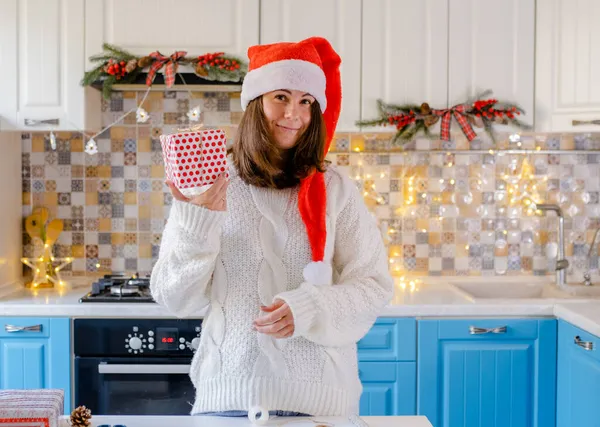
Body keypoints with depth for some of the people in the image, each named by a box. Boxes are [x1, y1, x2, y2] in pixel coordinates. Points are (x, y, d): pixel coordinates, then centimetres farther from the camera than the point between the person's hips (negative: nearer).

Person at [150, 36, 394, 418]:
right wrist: (195, 225, -18)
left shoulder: (335, 189, -3)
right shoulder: (208, 187, -4)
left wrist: (308, 311, -17)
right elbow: (176, 300, -3)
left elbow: (374, 286, -2)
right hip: (230, 390, 0)